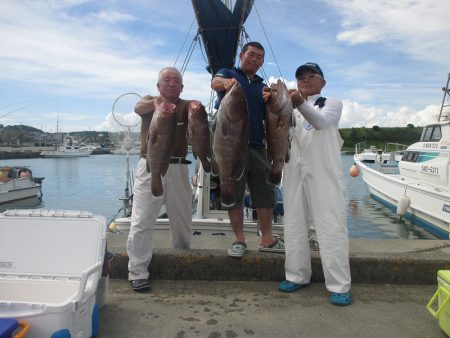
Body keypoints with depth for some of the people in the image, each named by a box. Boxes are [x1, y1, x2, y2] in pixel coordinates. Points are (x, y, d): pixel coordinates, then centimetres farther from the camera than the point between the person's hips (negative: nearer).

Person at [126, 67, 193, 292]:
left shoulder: (185, 106, 11)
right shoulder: (149, 102, 11)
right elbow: (138, 108, -13)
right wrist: (156, 103, -36)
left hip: (178, 169, 1)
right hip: (149, 166, -1)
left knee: (182, 221, 11)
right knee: (141, 222, -6)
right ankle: (138, 273, 3)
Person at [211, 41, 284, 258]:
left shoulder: (263, 88, 22)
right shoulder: (228, 73, 11)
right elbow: (215, 83, -13)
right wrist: (226, 82, -38)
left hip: (257, 146, 4)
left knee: (265, 195, 4)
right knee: (233, 195, 1)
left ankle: (267, 239, 16)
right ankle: (239, 240, 13)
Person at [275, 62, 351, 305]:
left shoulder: (332, 103, 9)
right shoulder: (290, 106, 20)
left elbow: (320, 121, -14)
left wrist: (300, 103, -33)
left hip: (324, 173, -4)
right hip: (295, 172, 4)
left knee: (331, 227, -7)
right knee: (294, 224, 7)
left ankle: (339, 285, -1)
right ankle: (297, 276, 18)